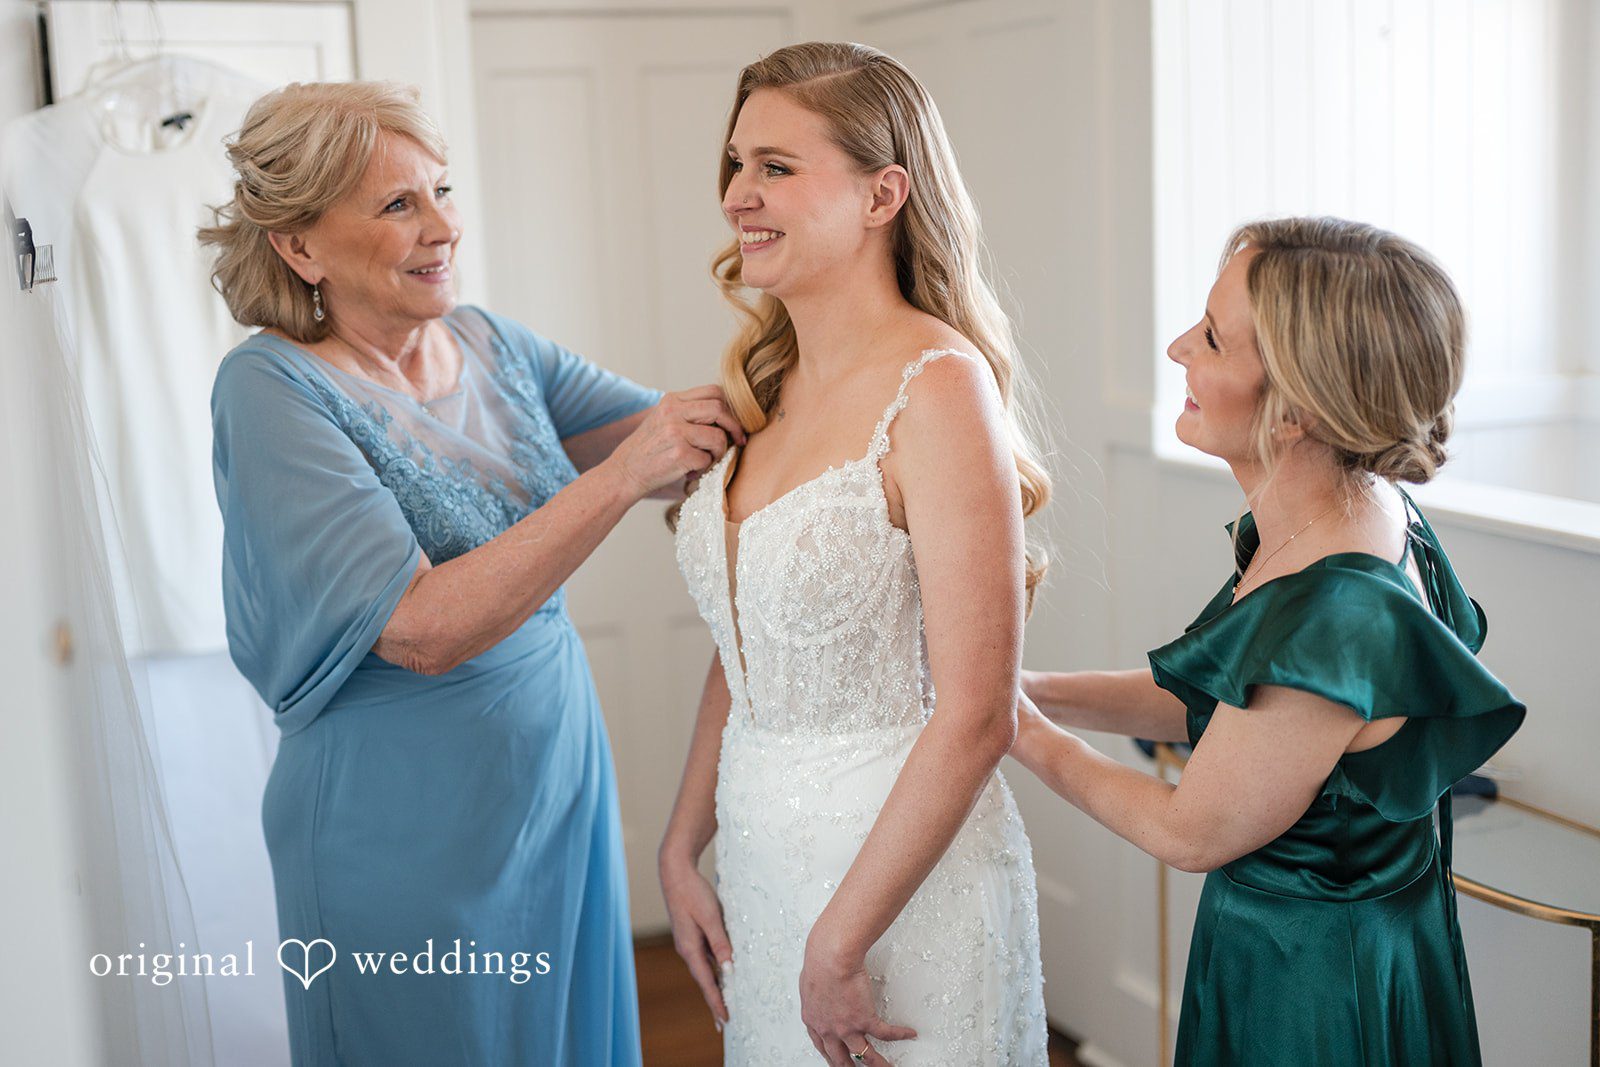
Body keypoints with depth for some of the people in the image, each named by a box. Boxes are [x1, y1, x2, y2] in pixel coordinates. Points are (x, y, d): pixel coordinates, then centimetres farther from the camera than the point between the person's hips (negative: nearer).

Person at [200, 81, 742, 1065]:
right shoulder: (273, 388, -16)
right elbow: (423, 630, -25)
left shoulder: (492, 345, 3)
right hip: (409, 828, -6)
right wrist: (622, 476, -29)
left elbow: (697, 436, 0)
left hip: (562, 782, 6)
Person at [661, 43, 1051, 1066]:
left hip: (902, 867, -7)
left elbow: (976, 717, -21)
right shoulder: (769, 380, 5)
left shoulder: (938, 386, -19)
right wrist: (681, 851, 7)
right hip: (761, 855, 7)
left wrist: (839, 943, -17)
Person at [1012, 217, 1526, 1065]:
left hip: (1317, 996, -8)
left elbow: (1189, 834, -18)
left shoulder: (1329, 625, -34)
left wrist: (1022, 730, -7)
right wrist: (1029, 688, 1)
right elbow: (1212, 699, 6)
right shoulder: (1359, 513, -7)